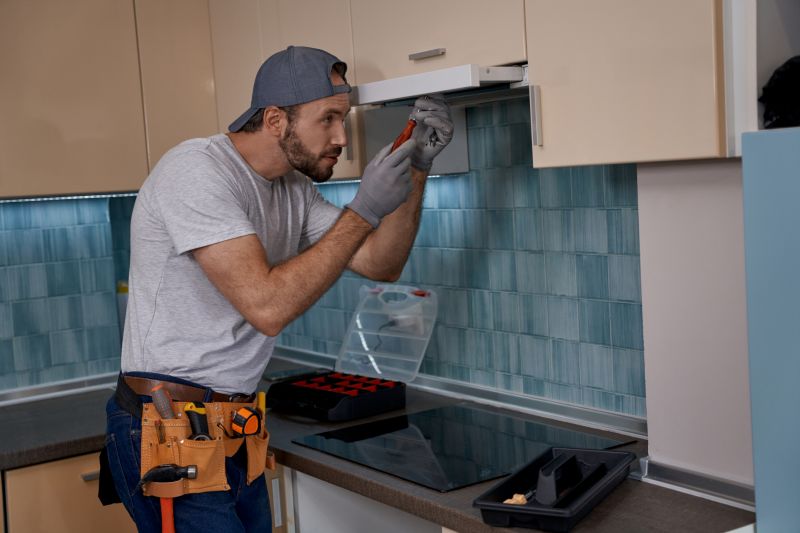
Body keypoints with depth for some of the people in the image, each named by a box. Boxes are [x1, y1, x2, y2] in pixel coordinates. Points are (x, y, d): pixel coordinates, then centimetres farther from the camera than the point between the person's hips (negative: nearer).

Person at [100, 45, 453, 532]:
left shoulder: (294, 189, 7)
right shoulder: (196, 170, -18)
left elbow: (381, 266, 7)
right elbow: (267, 305, -26)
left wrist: (416, 169, -5)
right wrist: (364, 212, -22)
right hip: (168, 431, -8)